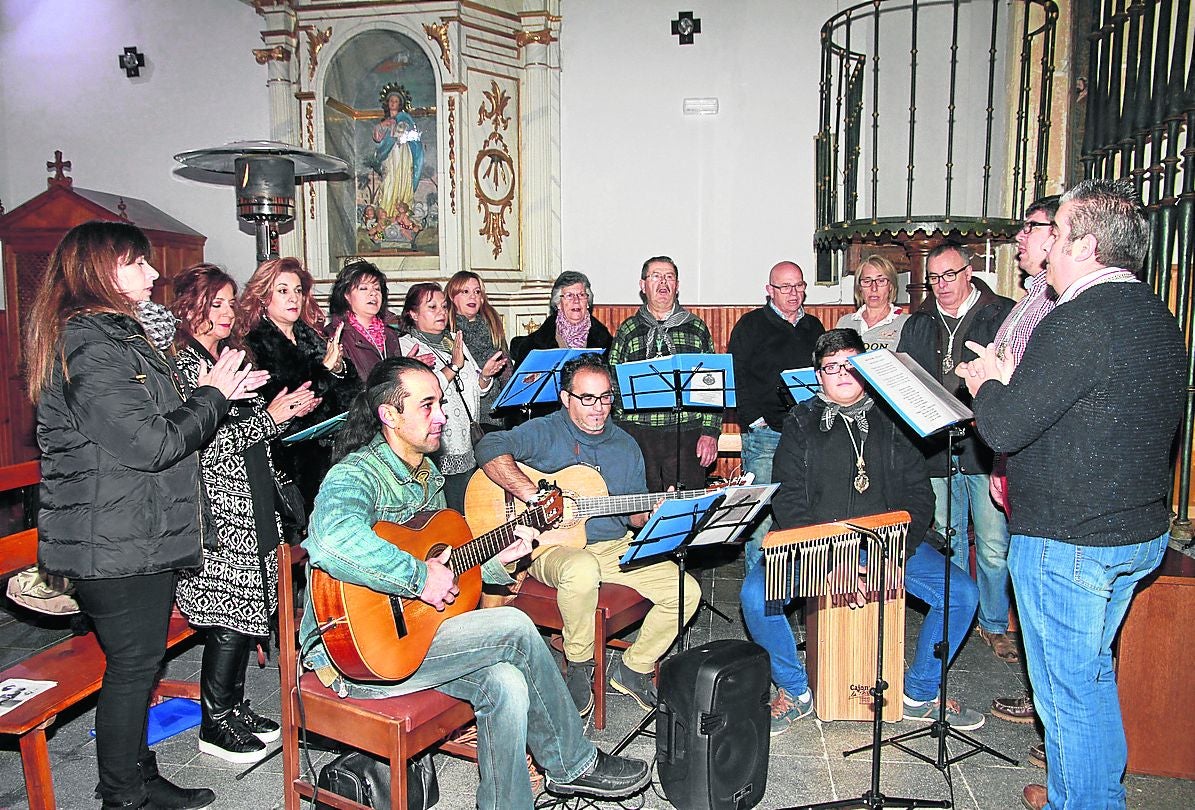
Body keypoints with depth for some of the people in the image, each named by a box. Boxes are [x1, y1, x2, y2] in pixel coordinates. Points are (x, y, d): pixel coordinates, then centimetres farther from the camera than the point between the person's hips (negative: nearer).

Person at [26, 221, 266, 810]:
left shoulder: (117, 335, 16)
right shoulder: (90, 347, -19)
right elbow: (149, 445, -23)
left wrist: (212, 393, 9)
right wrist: (211, 396, -10)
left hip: (139, 537, 10)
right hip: (116, 545, -10)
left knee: (138, 662, 18)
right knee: (133, 665, 2)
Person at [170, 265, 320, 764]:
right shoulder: (181, 363, -11)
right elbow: (202, 444, -19)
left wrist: (288, 409, 4)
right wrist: (269, 417, -16)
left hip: (249, 506, 9)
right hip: (219, 512, -9)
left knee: (245, 610, 13)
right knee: (231, 616, -3)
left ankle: (234, 707, 26)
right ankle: (214, 724, 12)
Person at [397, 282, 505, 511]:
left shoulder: (454, 340, 16)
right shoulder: (406, 345, -3)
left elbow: (477, 389, 19)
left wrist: (485, 374, -1)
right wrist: (453, 366, -15)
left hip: (469, 447, 6)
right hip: (439, 451, -6)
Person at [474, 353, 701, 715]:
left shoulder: (626, 446, 13)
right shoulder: (545, 432, -4)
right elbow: (490, 448, -22)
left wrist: (652, 513, -6)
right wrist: (535, 496, -27)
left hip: (615, 547, 6)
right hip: (553, 546, -5)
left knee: (686, 591, -9)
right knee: (583, 569, -40)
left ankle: (633, 668, 12)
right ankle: (579, 667, -13)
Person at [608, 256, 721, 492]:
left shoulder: (697, 328, 11)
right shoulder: (628, 331, 10)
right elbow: (613, 387, 9)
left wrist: (710, 433, 0)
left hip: (687, 432, 0)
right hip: (637, 435, 0)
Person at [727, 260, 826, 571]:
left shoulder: (814, 327, 18)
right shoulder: (751, 325, 3)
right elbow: (737, 377, -3)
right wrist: (755, 420, -10)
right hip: (765, 433, -4)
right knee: (762, 510, -6)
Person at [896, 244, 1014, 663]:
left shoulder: (1004, 315, 0)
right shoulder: (917, 324, 14)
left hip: (987, 448, -4)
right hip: (936, 451, 4)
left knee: (994, 547, 1)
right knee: (948, 541, 14)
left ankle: (994, 624, 20)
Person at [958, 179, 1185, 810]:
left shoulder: (1080, 322, -23)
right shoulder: (1155, 315, 7)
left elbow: (1004, 428, -24)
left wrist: (987, 383, -4)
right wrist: (1013, 379, 9)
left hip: (1068, 540, -10)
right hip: (1141, 530, 10)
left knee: (1067, 687, 7)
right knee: (1094, 670, 25)